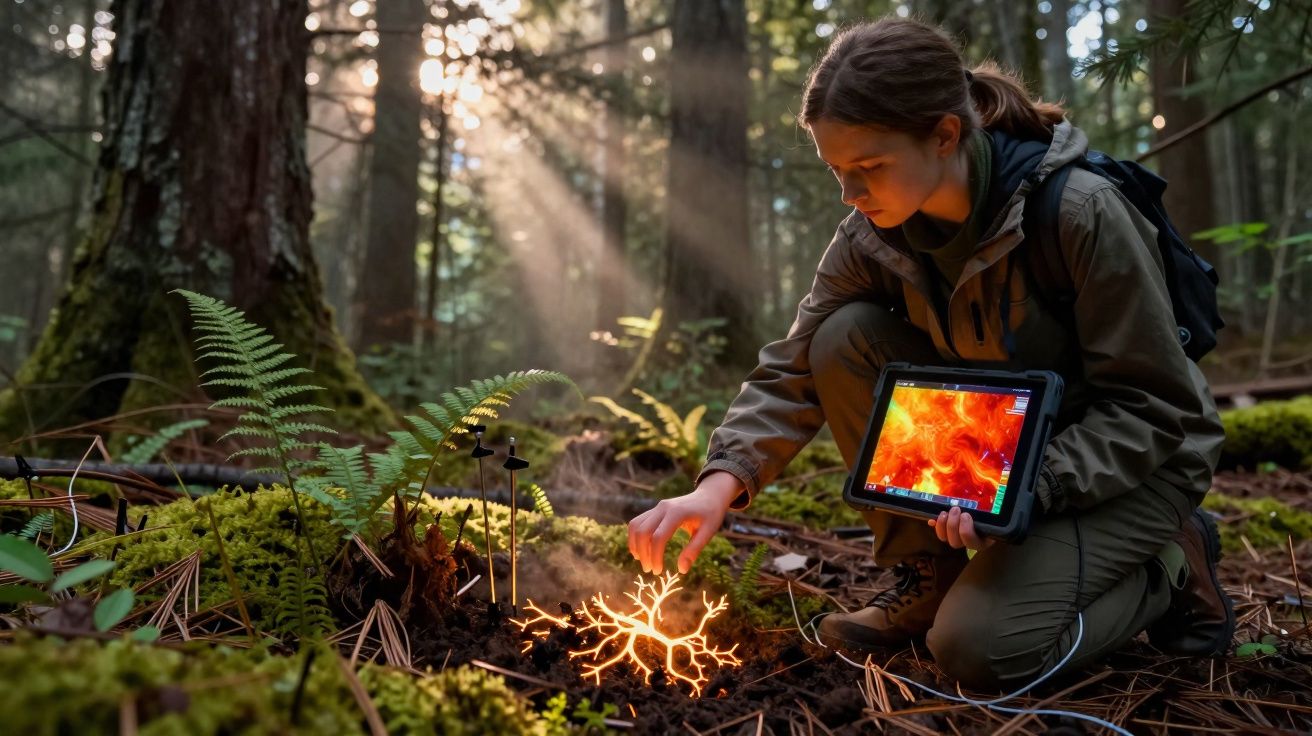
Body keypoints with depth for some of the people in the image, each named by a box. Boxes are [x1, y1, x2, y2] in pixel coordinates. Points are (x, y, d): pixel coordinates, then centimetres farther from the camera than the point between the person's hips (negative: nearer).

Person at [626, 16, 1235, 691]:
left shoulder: (1081, 212, -27)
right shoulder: (872, 239, -12)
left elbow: (1150, 407, -21)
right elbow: (794, 370, -10)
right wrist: (720, 483, -25)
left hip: (1126, 461, -5)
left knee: (980, 647, -25)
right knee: (847, 338, -17)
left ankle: (1169, 568, 5)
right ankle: (928, 572, -4)